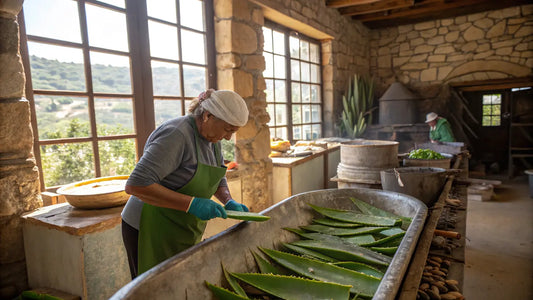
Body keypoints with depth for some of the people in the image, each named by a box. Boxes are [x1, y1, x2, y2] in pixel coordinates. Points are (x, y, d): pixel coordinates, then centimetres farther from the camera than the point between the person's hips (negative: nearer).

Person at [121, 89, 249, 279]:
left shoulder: (211, 138, 3)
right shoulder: (176, 135, -25)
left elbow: (218, 178, 18)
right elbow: (136, 185, -30)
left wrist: (228, 202, -2)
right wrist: (191, 204, -31)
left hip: (184, 232, 8)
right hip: (152, 233, -8)